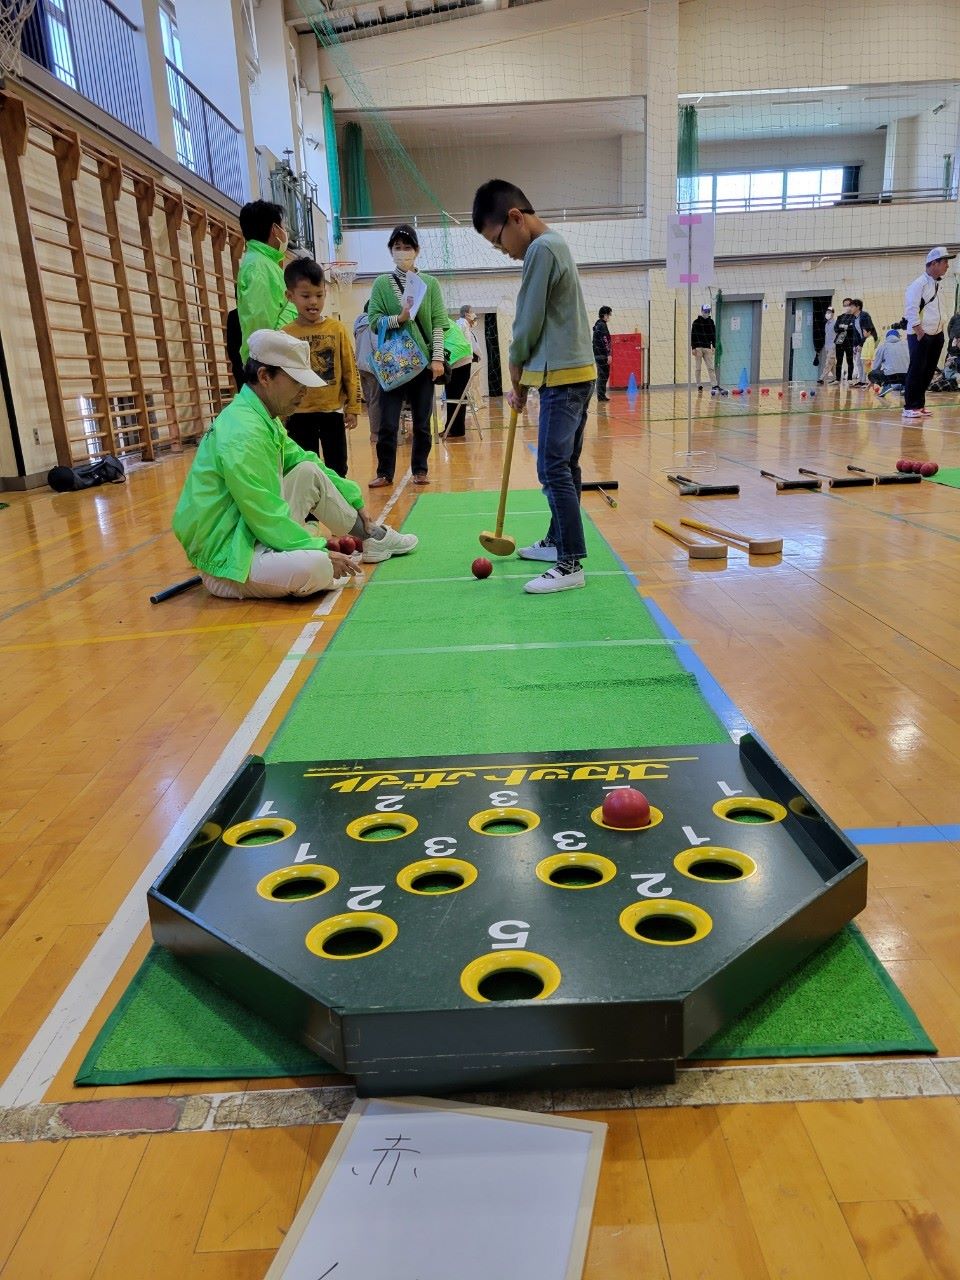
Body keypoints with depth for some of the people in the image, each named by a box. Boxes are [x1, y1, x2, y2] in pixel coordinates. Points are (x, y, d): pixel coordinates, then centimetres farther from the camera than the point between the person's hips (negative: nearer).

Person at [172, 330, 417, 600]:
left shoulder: (264, 418, 7)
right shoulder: (242, 434, -24)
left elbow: (303, 459, 22)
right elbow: (264, 516, -24)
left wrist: (355, 502, 22)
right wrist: (321, 551, -17)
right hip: (225, 558, -10)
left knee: (309, 473, 13)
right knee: (317, 566, -34)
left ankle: (372, 538, 25)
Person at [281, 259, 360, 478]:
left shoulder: (337, 329, -2)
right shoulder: (285, 334, -4)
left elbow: (350, 370, 1)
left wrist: (353, 407, 0)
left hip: (332, 410, 1)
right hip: (299, 414, 0)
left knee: (337, 468, 10)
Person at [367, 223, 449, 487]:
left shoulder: (430, 283, 6)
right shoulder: (381, 283, 4)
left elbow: (438, 324, 2)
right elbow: (374, 321, -2)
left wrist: (437, 358, -7)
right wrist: (399, 318, -18)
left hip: (423, 361, 1)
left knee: (422, 422, 6)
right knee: (388, 423, -1)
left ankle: (420, 470, 17)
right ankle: (385, 472, 9)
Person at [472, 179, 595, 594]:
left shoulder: (541, 249, -11)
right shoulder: (553, 243, 20)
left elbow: (528, 323, -11)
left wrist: (516, 376, 3)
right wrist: (525, 375, 15)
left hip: (562, 377, -10)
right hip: (574, 372, 10)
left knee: (553, 469, -12)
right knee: (564, 465, 15)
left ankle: (570, 565, -13)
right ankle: (558, 542, 26)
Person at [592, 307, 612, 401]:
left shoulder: (597, 325, 17)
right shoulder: (602, 325, -12)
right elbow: (605, 341, -18)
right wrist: (608, 354, -19)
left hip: (597, 353, 10)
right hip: (602, 354, -10)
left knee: (601, 375, 13)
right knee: (603, 375, -6)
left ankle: (601, 394, 16)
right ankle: (601, 395, -5)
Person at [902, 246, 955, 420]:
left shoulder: (936, 284, 15)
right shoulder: (919, 284, -11)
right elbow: (911, 311, -18)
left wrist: (941, 327, 11)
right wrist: (920, 333, -20)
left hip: (936, 335, 8)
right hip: (920, 335, -8)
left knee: (928, 371, 8)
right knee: (916, 371, -8)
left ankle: (919, 404, 15)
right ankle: (909, 407, -4)